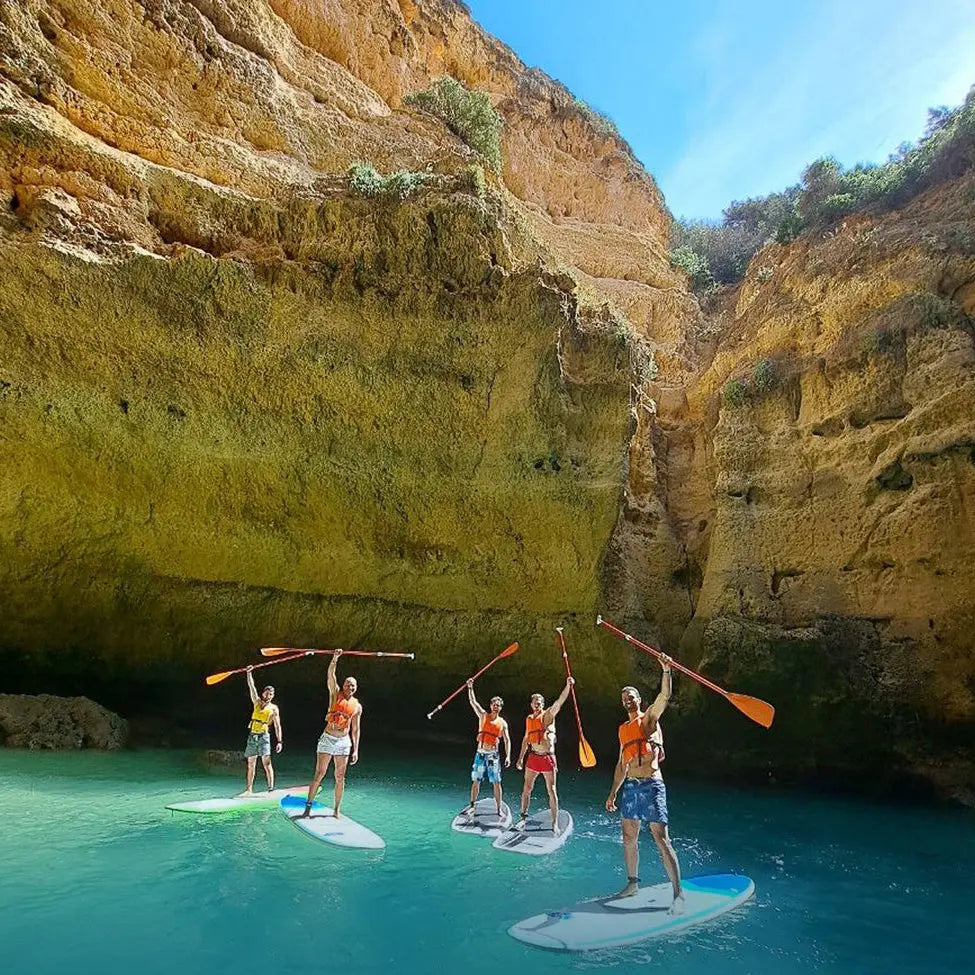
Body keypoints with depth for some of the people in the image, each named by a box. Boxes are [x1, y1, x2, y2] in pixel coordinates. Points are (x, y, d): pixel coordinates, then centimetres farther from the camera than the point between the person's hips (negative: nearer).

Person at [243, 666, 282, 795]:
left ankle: (271, 788, -16)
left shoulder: (274, 708, 2)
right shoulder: (257, 702, 10)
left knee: (266, 762, -13)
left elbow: (277, 726, 0)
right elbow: (251, 687, 2)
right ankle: (249, 789, 17)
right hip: (252, 736, 4)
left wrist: (279, 741, -8)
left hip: (264, 736, -4)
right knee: (251, 764, 9)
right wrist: (249, 673, -8)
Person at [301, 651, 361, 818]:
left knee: (340, 777, 6)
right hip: (327, 739, -2)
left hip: (344, 742, 2)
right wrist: (335, 658, -28)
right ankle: (308, 806, 8)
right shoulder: (335, 694, 1)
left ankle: (337, 810, 15)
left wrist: (355, 750, 5)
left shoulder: (357, 707, 7)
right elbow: (330, 676, -13)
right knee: (319, 774, -2)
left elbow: (356, 729, 10)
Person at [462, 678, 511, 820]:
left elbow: (507, 740, 2)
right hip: (480, 753, 1)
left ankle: (499, 809, 5)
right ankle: (472, 805, 21)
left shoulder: (503, 723, 3)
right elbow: (473, 701, -7)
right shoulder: (483, 716, 3)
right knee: (476, 780, 7)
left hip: (493, 754, -1)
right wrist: (470, 688, -19)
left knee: (496, 782, -2)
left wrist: (508, 756, -8)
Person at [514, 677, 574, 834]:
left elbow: (560, 701, -19)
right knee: (527, 788, 10)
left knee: (551, 791, 1)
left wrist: (568, 686, -34)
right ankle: (523, 817, 25)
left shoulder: (549, 714, -3)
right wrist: (521, 757, 17)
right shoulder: (529, 719, 10)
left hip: (548, 757, -4)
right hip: (533, 757, 4)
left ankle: (555, 823, 8)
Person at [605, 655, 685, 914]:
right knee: (629, 838, 13)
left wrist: (666, 670, -34)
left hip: (651, 785, -7)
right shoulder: (623, 729, 17)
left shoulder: (650, 717, 0)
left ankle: (678, 894, -5)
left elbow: (665, 695, -19)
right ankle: (632, 883, 28)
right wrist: (613, 793, 20)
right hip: (630, 786, 7)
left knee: (661, 839, -9)